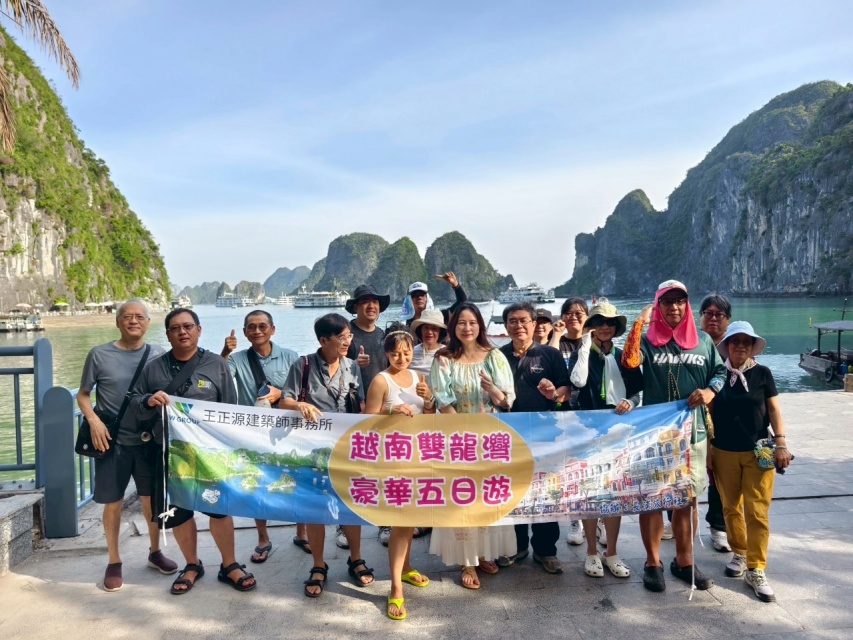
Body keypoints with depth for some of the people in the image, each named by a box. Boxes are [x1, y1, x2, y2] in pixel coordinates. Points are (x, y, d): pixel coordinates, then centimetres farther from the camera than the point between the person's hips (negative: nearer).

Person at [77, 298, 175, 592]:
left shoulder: (158, 354, 0)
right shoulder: (99, 355, -4)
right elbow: (83, 395, 2)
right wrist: (94, 421, -13)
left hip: (149, 440, 2)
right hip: (112, 441, -1)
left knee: (152, 499, 11)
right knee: (113, 503, 6)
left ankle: (155, 551, 31)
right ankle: (114, 562, 24)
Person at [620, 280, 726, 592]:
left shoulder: (703, 340, 7)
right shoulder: (648, 339, -2)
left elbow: (720, 372, 11)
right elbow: (629, 361, -20)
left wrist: (709, 391, -9)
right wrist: (639, 323, -23)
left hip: (693, 432, 3)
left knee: (688, 499, 13)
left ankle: (684, 561, 29)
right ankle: (652, 563, 20)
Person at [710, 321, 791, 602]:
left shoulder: (762, 373, 1)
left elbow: (774, 410, 2)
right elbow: (708, 413, 3)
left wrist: (781, 443, -9)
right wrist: (706, 451, 2)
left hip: (758, 452, -1)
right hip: (724, 453, 1)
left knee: (757, 512, -2)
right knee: (731, 507, 11)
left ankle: (756, 570, 6)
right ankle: (739, 553, 30)